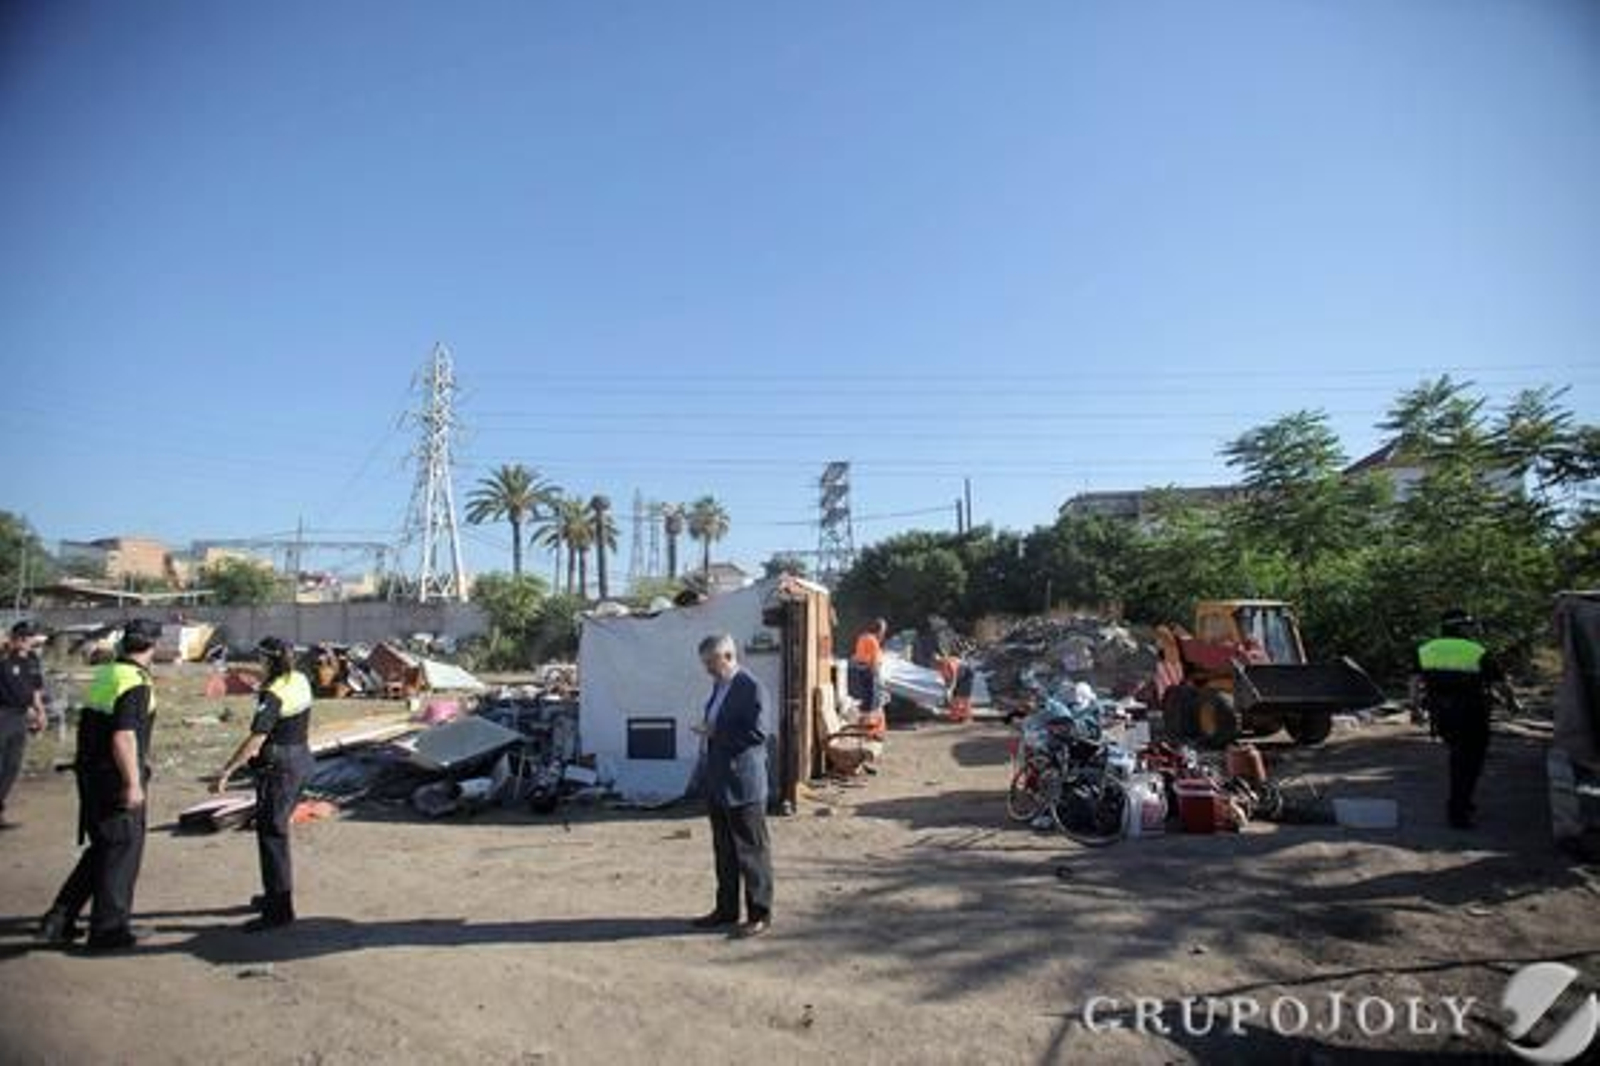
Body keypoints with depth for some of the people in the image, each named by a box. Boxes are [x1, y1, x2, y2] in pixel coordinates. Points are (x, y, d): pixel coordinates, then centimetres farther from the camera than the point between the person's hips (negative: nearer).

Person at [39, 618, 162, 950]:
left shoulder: (104, 674, 9)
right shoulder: (136, 683, -20)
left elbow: (89, 724, 18)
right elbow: (123, 738, -25)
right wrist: (133, 784, -20)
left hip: (90, 773, 9)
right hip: (116, 780, -9)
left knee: (102, 848, 21)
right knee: (123, 850, 5)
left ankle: (59, 920, 25)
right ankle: (108, 929, 14)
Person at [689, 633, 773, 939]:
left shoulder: (749, 687, -17)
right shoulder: (719, 686, 11)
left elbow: (755, 734, -21)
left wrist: (715, 732, -20)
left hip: (743, 782, -9)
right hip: (717, 781, 9)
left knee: (751, 849, 4)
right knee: (724, 849, 18)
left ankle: (760, 914, 16)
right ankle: (726, 909, 31)